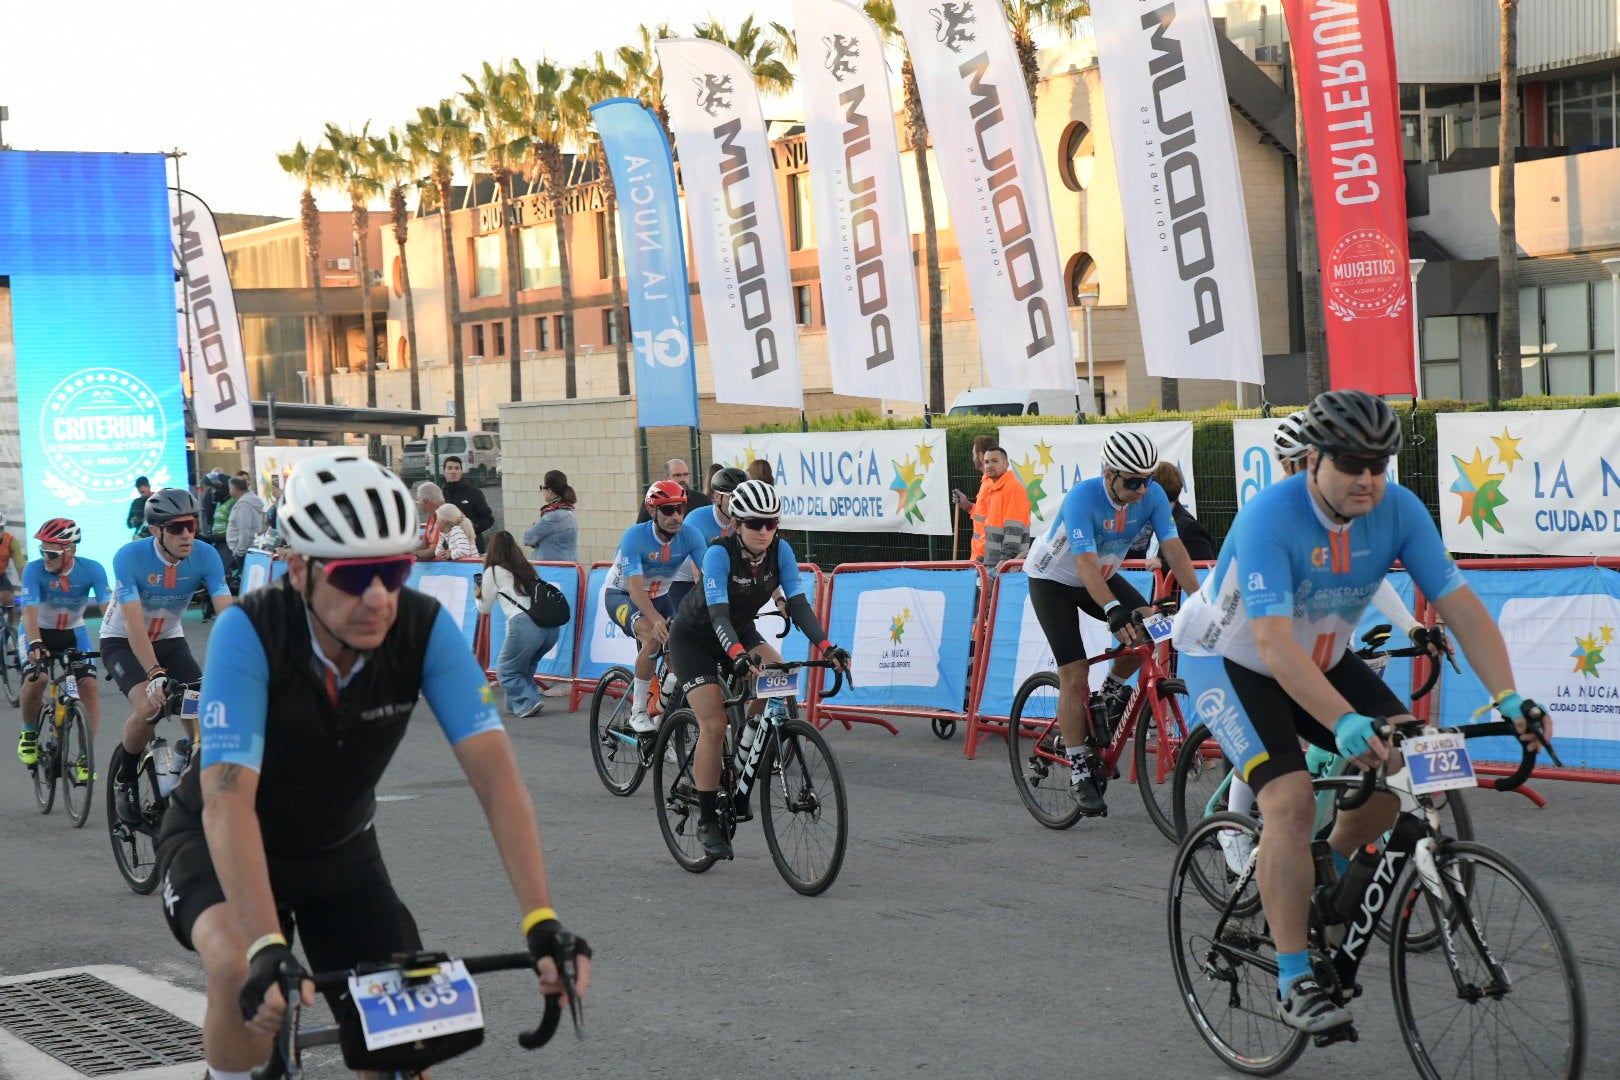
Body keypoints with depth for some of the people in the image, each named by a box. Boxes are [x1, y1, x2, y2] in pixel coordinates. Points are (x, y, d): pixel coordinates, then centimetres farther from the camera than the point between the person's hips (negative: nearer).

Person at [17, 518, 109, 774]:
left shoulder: (92, 570, -23)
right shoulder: (34, 570, -26)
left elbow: (109, 608, -29)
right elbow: (30, 611, -34)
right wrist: (35, 644, -51)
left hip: (73, 631, 1)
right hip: (40, 631, -1)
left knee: (89, 685, -16)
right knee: (35, 678, -26)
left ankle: (86, 756, -7)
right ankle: (29, 734, 2)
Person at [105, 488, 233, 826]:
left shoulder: (205, 556, -19)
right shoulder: (129, 557, -28)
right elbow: (134, 624, -34)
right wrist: (155, 674, -47)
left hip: (169, 640, 4)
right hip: (122, 642, -4)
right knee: (149, 707, -28)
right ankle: (123, 780, -2)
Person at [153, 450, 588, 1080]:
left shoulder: (424, 628, -23)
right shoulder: (250, 633, -31)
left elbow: (493, 769, -29)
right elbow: (228, 800, -39)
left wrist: (542, 922, -40)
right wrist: (269, 950, -51)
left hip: (339, 849, 3)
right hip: (223, 842, -3)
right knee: (244, 974, -34)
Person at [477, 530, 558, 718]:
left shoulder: (493, 572, 11)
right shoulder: (527, 568, 25)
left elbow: (485, 608, 21)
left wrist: (478, 594, 44)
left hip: (524, 624, -6)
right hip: (552, 625, 6)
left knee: (506, 671, 10)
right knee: (525, 667, 26)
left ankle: (528, 703, -6)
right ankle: (517, 703, 18)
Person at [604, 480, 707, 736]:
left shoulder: (690, 535, -17)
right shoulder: (635, 536, -29)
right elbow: (635, 589, -36)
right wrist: (657, 619, -52)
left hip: (659, 595, 5)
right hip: (621, 595, -5)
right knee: (653, 637, -32)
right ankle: (638, 712, -20)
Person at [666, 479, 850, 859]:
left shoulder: (779, 551, -16)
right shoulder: (720, 553, -30)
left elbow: (798, 603, -20)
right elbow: (717, 613, -39)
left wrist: (826, 646, -35)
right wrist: (738, 656, -56)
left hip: (740, 630, 5)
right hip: (695, 637, -5)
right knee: (714, 726, -17)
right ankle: (707, 821, -4)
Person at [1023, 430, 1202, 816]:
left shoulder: (1152, 495, -19)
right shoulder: (1082, 498, -33)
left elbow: (1174, 548, -23)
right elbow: (1086, 564, -41)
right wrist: (1113, 610, -54)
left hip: (1103, 576, 5)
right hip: (1053, 580, -5)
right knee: (1074, 674, -13)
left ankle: (1114, 691, 8)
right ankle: (1079, 771, -4)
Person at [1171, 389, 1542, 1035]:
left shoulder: (1399, 510, -17)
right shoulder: (1269, 518, -32)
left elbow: (1461, 606, -18)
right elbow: (1274, 644, -41)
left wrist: (1507, 698, -32)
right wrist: (1346, 723, -53)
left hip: (1326, 660, 6)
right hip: (1234, 663, -6)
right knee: (1291, 800, -23)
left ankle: (1334, 866, 16)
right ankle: (1294, 983, -15)